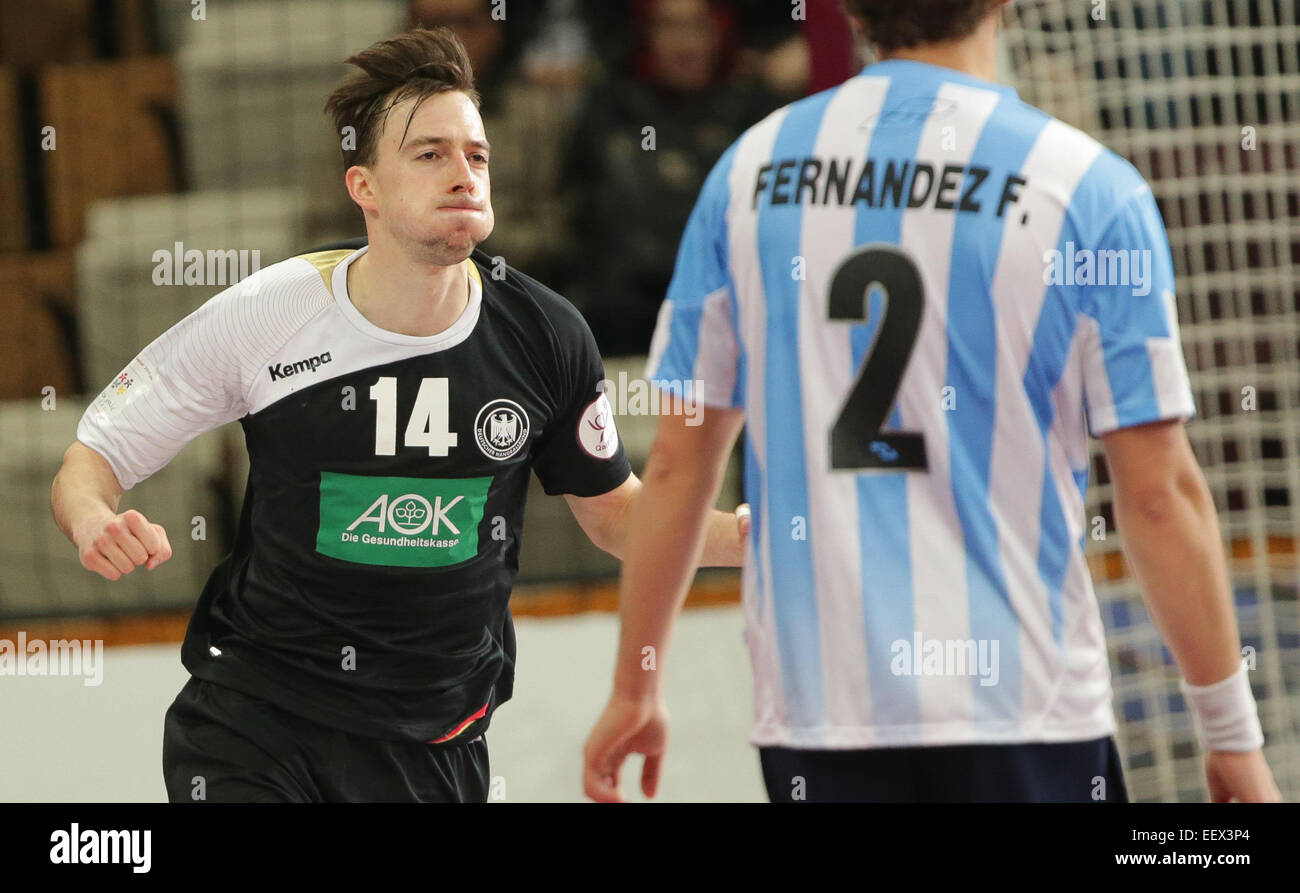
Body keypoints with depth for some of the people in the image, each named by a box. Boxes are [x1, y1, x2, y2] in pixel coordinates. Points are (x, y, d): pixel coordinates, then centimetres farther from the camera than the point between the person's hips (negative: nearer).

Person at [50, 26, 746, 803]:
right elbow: (96, 454, -3)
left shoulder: (544, 336, -5)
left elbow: (615, 512, 8)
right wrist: (95, 524, -26)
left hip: (434, 737, 2)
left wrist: (747, 534, -9)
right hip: (253, 717, -2)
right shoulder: (259, 318, -11)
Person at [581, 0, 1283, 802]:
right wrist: (1232, 734, 1)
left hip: (813, 706, 3)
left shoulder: (749, 171, 5)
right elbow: (1159, 494, -7)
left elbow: (678, 460, 8)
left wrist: (635, 692, 17)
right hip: (1021, 707, -3)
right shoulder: (1089, 189, -6)